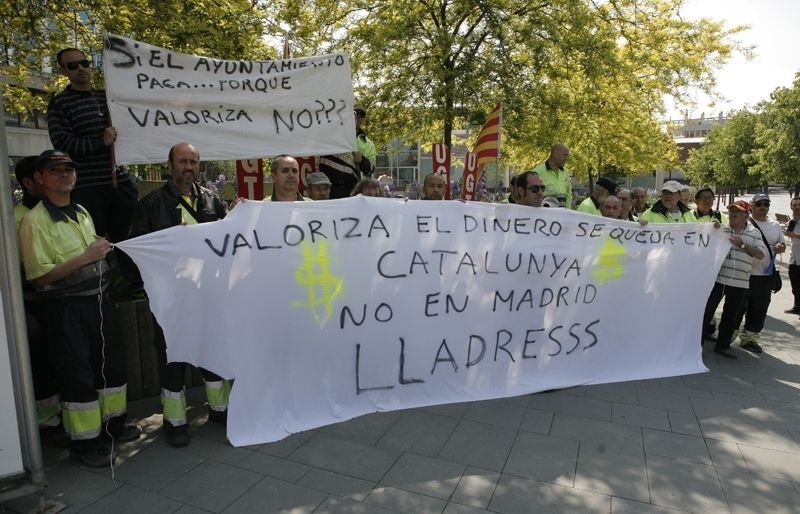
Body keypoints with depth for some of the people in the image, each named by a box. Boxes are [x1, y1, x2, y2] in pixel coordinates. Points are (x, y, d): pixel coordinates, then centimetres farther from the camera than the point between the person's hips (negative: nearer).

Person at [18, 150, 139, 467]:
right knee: (77, 374, 2)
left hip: (99, 301, 7)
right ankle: (84, 442, 18)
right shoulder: (34, 220, -12)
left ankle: (113, 423, 33)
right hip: (66, 309, -7)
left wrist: (103, 250, 8)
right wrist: (86, 257, -23)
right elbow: (39, 276, -18)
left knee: (111, 364, 16)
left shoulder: (82, 212, 11)